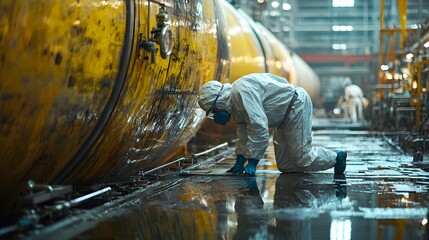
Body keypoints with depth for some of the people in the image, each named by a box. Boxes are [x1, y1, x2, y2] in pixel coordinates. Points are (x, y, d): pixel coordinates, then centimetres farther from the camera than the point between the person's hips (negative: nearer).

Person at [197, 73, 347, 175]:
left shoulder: (242, 92, -28)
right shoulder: (234, 102, 5)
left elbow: (259, 127, -33)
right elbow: (243, 132, 13)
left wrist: (252, 163, -28)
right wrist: (239, 162, 9)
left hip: (297, 107, -10)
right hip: (285, 117, 10)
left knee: (302, 157, -11)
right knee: (284, 166, 8)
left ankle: (336, 158, 13)